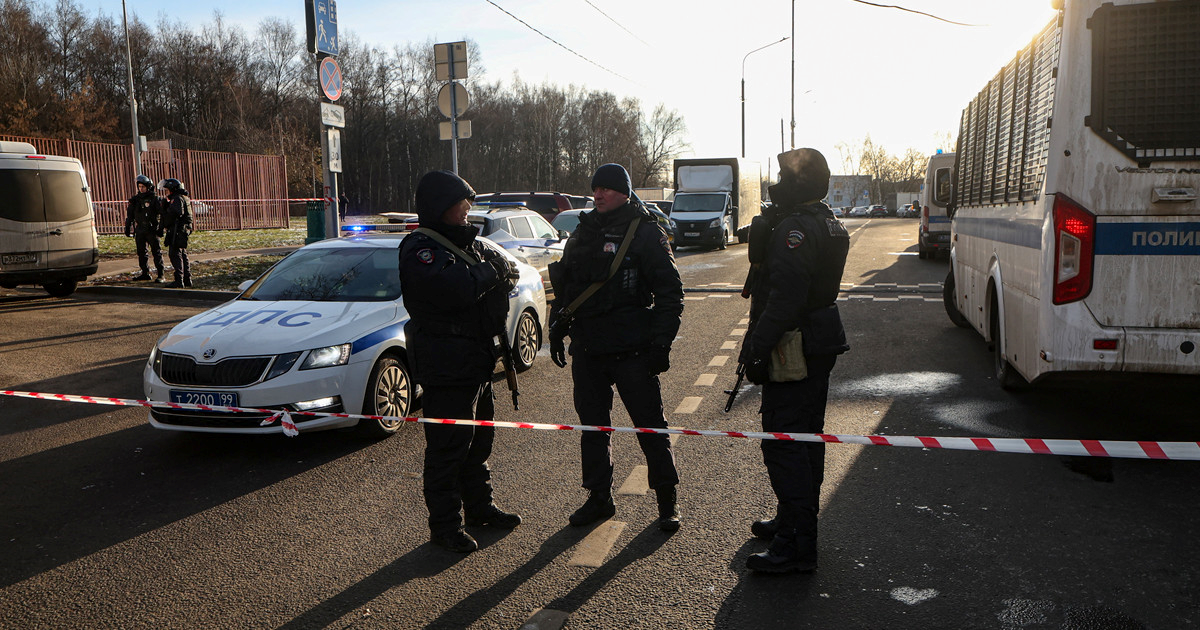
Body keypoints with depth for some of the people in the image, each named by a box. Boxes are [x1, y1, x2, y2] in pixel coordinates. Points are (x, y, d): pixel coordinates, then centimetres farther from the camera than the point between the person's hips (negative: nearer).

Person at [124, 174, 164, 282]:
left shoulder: (155, 199, -1)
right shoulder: (135, 199, 12)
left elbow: (163, 213, -3)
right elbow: (129, 215, 18)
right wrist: (127, 228, 14)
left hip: (152, 230, -5)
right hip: (139, 231, 5)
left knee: (156, 252, -5)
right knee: (141, 253, 9)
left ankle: (160, 275, -5)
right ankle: (145, 273, 18)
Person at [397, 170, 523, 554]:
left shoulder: (467, 243, 16)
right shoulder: (420, 249, -15)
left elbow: (507, 273, 13)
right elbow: (457, 287, -31)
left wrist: (501, 273, -11)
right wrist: (489, 271, -14)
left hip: (476, 359, 10)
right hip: (445, 362, -9)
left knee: (479, 438, 19)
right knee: (448, 445, -3)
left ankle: (479, 507, 34)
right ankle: (444, 525, 8)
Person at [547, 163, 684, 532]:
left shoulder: (646, 232, -4)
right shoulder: (584, 232, 14)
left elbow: (670, 291, -6)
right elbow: (563, 285, 22)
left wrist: (660, 342, -12)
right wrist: (557, 329, 16)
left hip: (632, 352, -5)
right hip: (587, 350, 6)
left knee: (651, 428, 1)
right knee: (592, 426, 11)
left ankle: (668, 501, 15)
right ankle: (599, 498, 24)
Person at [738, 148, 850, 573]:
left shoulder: (795, 228, -19)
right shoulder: (826, 222, 15)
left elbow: (785, 296, -27)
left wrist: (759, 349, -26)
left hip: (794, 345, -11)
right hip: (820, 343, 11)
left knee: (783, 444, -7)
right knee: (807, 437, 19)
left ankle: (796, 546, -3)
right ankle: (796, 521, 34)